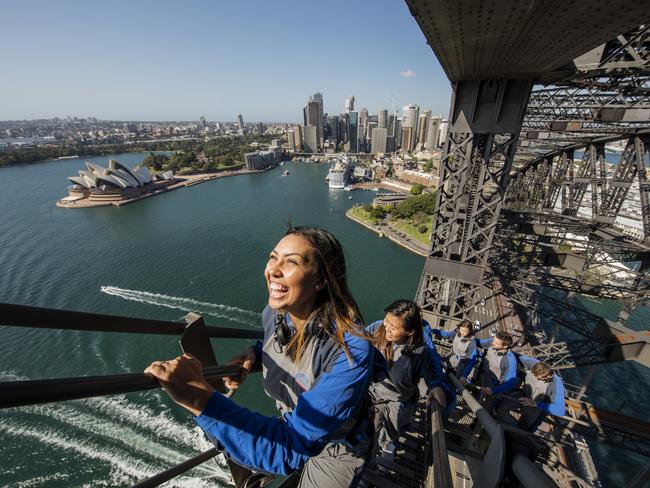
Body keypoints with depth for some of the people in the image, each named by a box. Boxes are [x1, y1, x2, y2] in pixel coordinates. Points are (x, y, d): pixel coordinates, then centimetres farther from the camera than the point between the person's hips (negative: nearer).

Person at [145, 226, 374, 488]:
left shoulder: (351, 351, -40)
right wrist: (253, 355, -18)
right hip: (293, 424, 5)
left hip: (336, 451, -4)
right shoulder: (273, 314, -19)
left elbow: (293, 448, -41)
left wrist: (199, 397, -48)